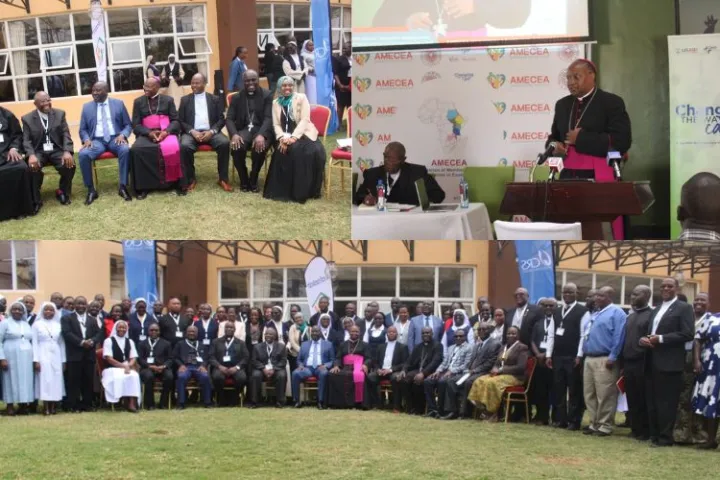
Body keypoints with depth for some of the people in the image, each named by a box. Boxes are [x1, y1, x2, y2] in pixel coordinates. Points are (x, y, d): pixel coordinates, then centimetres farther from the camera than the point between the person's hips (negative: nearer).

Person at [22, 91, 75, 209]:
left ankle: (63, 192, 1)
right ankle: (35, 200, -14)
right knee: (32, 167, -33)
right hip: (38, 151, -1)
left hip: (57, 150, 1)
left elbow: (66, 134, 0)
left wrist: (67, 152, -19)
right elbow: (26, 140, -3)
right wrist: (31, 155, -25)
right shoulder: (27, 119, 4)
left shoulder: (60, 114, 8)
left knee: (69, 165, -29)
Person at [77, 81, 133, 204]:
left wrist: (122, 135, -12)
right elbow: (83, 130, 14)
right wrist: (86, 139, -9)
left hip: (115, 139, -1)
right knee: (83, 154, -30)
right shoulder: (87, 107, 13)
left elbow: (128, 125, 9)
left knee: (125, 150, -35)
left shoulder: (118, 104, 10)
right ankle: (91, 190, -20)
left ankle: (123, 187, -26)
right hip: (97, 140, 1)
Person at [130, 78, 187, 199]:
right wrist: (149, 133, -13)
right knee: (136, 150, -32)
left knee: (174, 148, -34)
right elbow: (136, 125, 6)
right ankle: (142, 187, -24)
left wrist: (166, 131, -15)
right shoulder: (138, 102, 12)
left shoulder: (168, 100, 12)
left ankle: (178, 183, -21)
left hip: (166, 133, -1)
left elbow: (175, 121, 6)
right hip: (146, 134, 1)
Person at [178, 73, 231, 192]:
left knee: (225, 143, -31)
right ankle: (191, 179, -16)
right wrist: (192, 131, -12)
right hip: (192, 132, 0)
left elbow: (221, 119, 6)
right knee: (184, 146, -34)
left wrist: (211, 131, -13)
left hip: (210, 132, 0)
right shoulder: (185, 100, 14)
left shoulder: (215, 99, 13)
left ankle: (223, 178, -18)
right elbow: (180, 121, 7)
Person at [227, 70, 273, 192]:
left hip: (261, 129, -2)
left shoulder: (267, 95, 3)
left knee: (260, 147, -36)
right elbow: (229, 119, 3)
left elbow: (269, 118, -7)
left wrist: (261, 135, -27)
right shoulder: (236, 97, 11)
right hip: (244, 130, 2)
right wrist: (234, 134, -20)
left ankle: (253, 180, -13)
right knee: (236, 147, -32)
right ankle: (243, 180, -9)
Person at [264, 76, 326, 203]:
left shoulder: (301, 98, 2)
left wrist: (293, 137, -21)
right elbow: (276, 124, 6)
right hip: (285, 137, 2)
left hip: (302, 134, -2)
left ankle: (300, 191, -24)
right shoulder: (276, 103, 13)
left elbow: (304, 120, -8)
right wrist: (282, 138, -16)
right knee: (282, 150, -31)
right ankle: (281, 190, -20)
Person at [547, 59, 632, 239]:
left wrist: (581, 138, -14)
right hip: (569, 177, 6)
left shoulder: (611, 102, -2)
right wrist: (554, 145, 2)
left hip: (600, 179, -6)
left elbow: (622, 141, -13)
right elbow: (554, 136, 27)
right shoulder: (563, 104, 18)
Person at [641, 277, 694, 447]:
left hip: (669, 363, -8)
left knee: (667, 402, -5)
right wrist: (643, 339, 0)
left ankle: (665, 437, -1)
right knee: (652, 401, 9)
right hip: (652, 362, 8)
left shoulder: (684, 308, -3)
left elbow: (688, 334, -13)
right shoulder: (656, 310, 22)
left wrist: (661, 339, -16)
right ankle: (654, 435, 15)